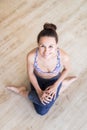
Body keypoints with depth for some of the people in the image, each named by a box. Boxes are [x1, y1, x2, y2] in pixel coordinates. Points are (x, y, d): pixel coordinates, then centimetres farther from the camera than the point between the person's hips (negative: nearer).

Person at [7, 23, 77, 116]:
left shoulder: (63, 57, -35)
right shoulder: (31, 56, -34)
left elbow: (67, 69, -10)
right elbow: (30, 73, -12)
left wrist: (56, 85, -15)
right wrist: (39, 91, -17)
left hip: (54, 79, 0)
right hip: (38, 79, 0)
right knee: (41, 111, -6)